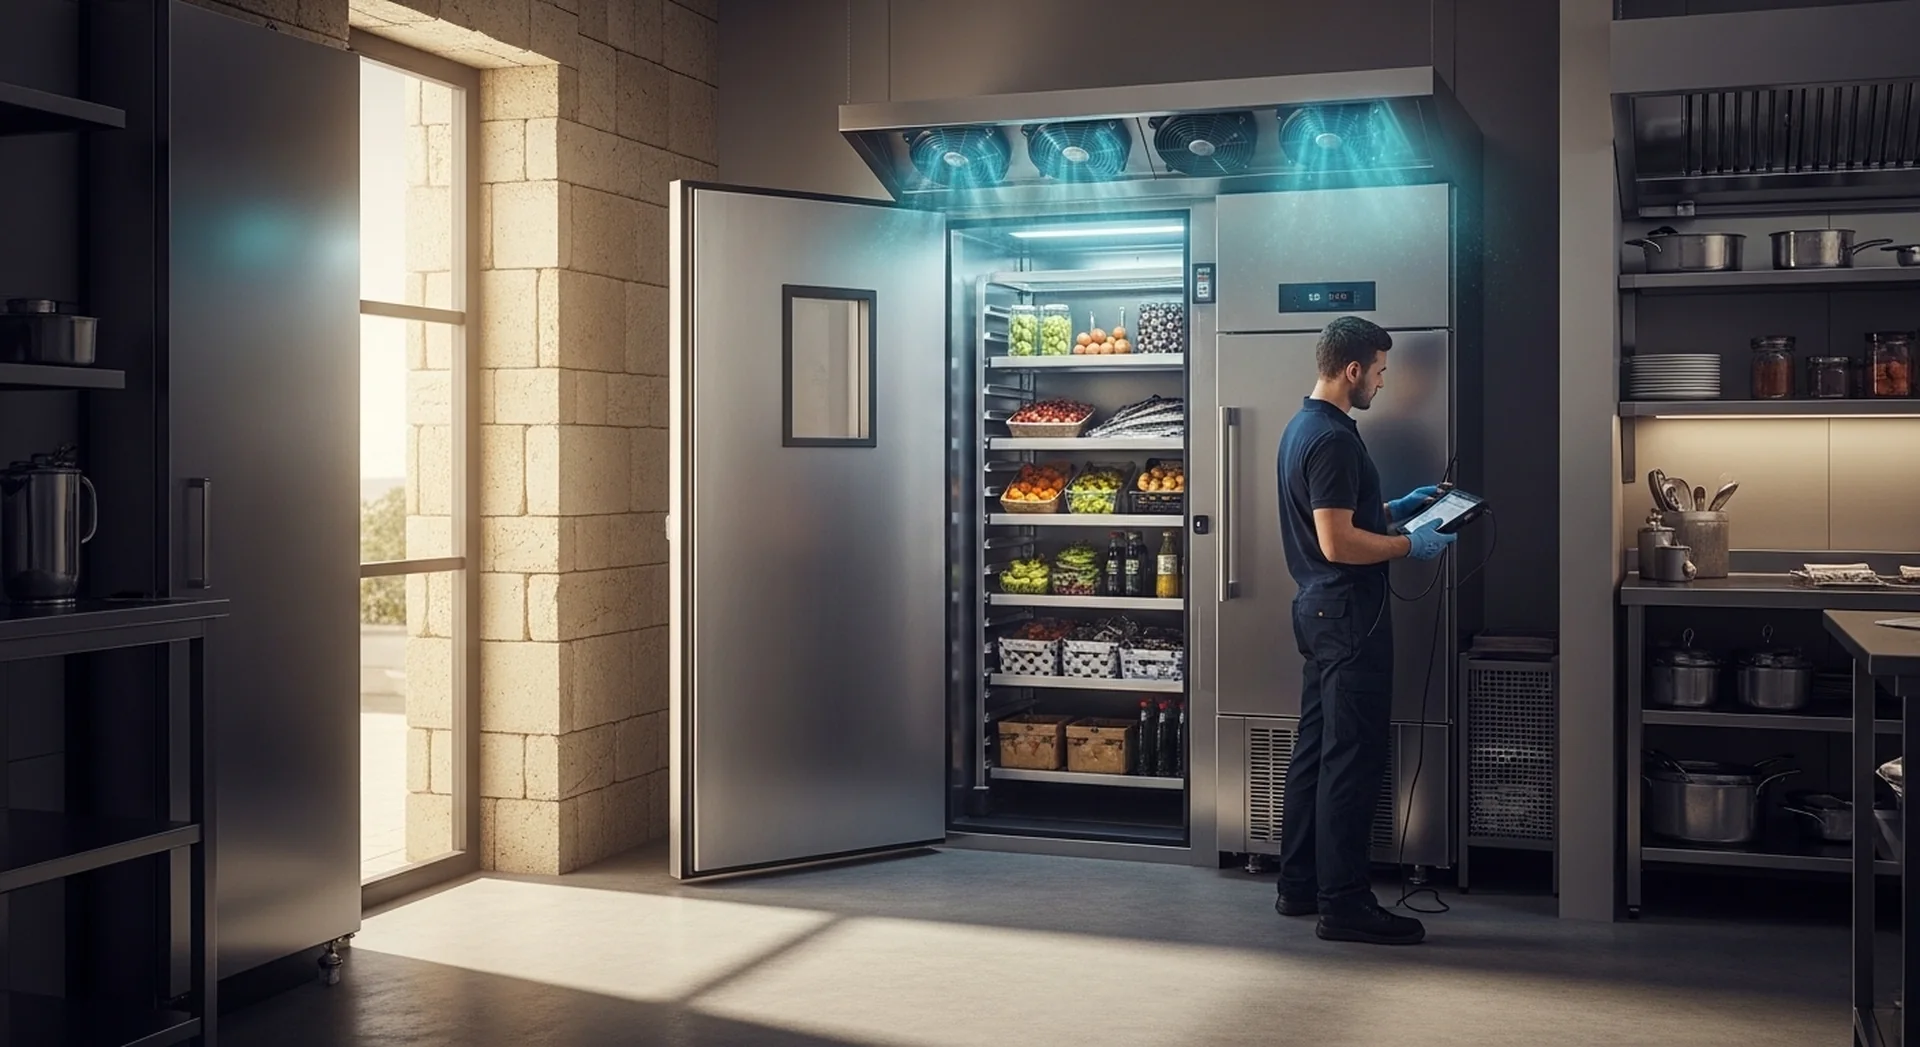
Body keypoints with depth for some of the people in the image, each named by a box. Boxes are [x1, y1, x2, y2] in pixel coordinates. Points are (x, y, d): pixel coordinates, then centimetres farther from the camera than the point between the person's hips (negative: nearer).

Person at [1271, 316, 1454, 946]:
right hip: (1348, 614, -11)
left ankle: (1300, 886, 21)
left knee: (1316, 749, 14)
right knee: (1353, 758, -6)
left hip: (1319, 610, 11)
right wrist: (1411, 546, -12)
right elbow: (1338, 543, -23)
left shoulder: (1302, 427, 14)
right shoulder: (1334, 439, -19)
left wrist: (1395, 508, 18)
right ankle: (1343, 905, -2)